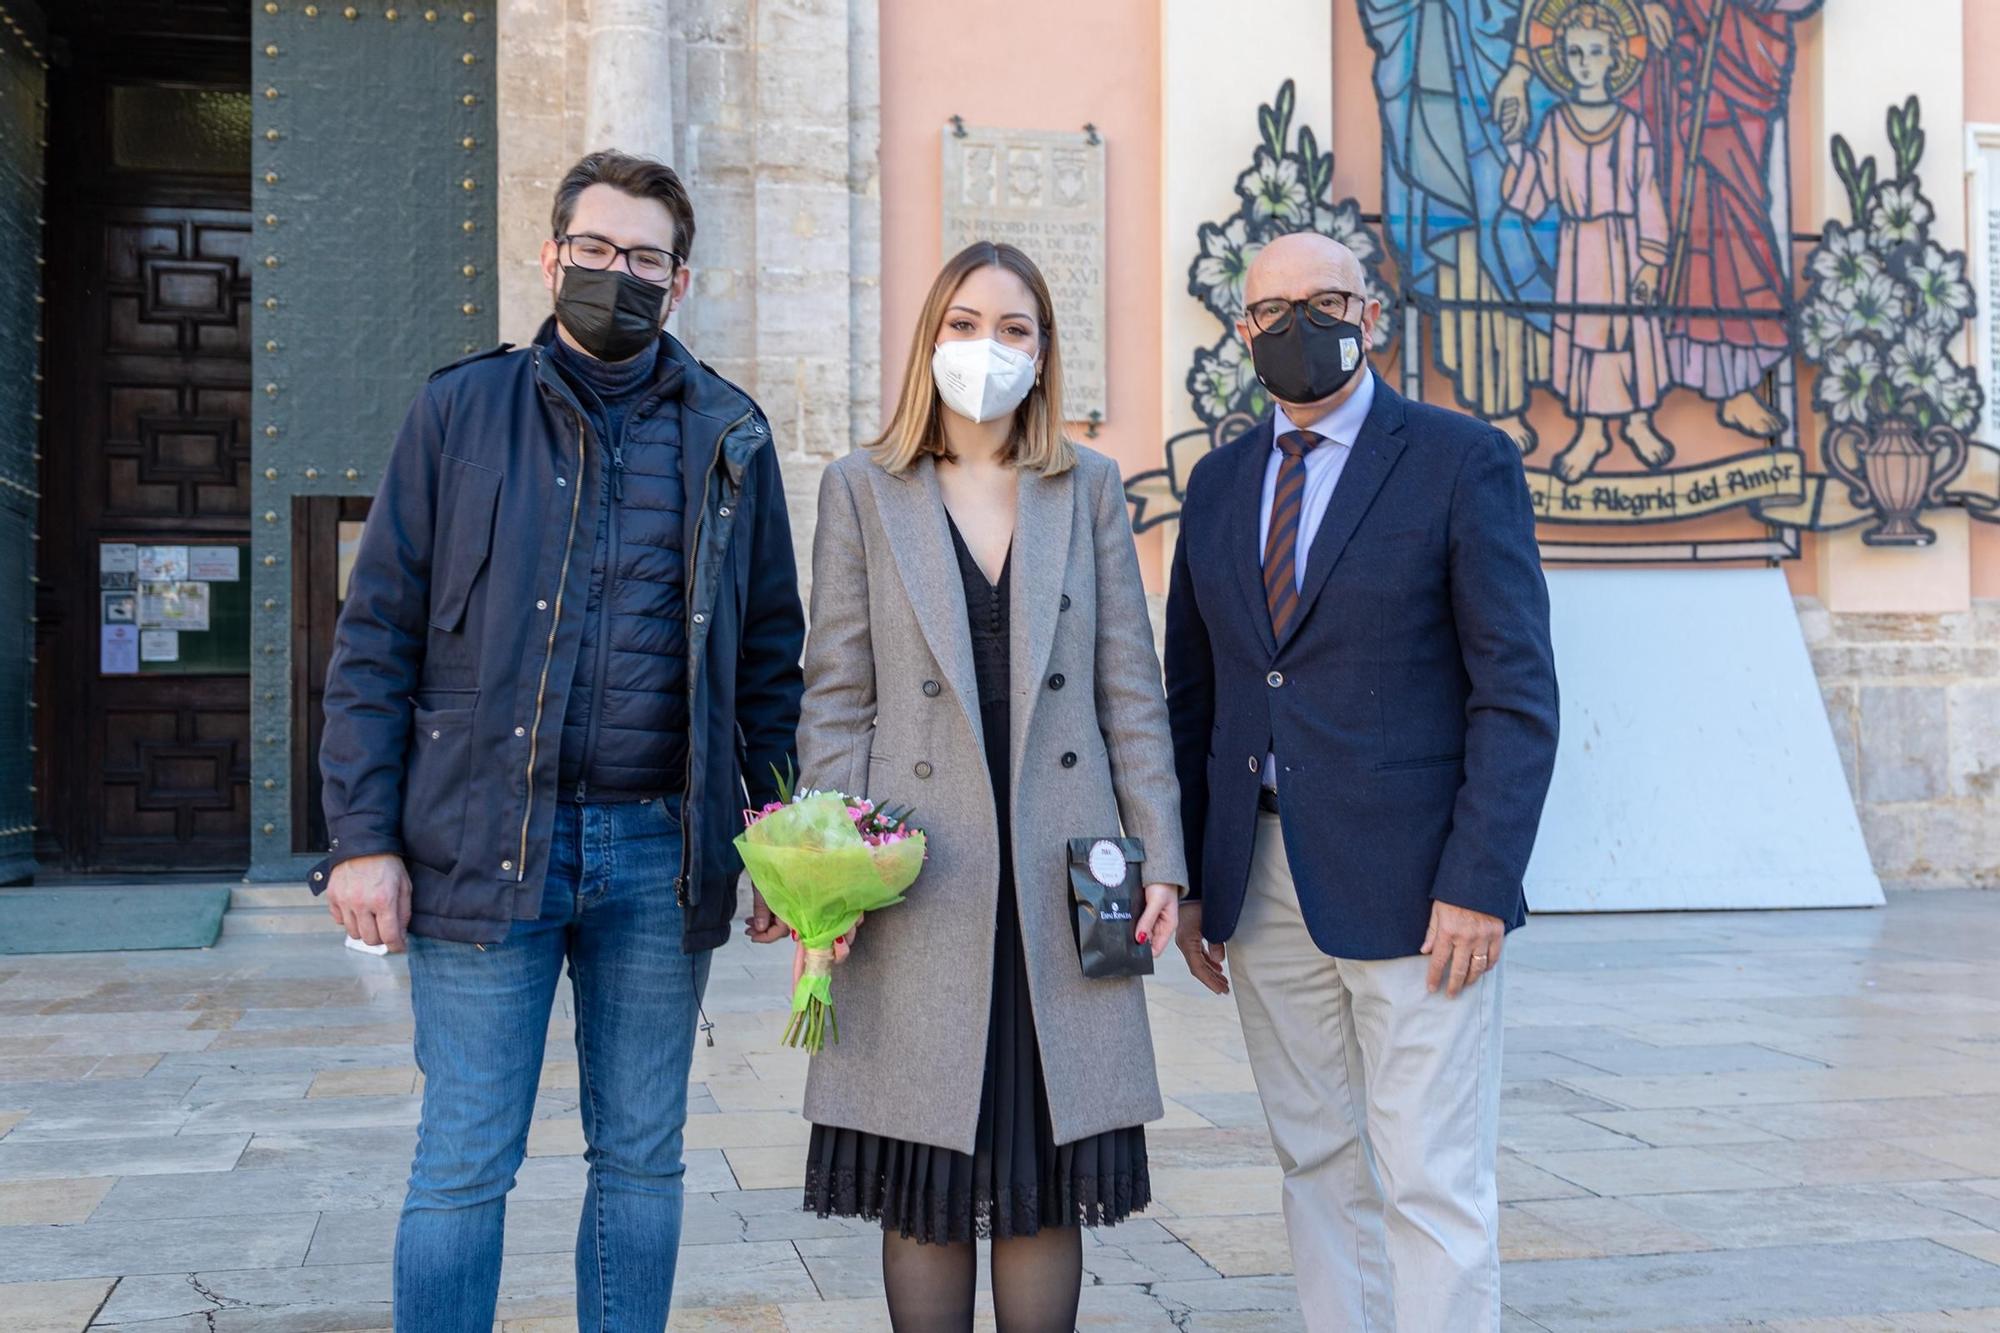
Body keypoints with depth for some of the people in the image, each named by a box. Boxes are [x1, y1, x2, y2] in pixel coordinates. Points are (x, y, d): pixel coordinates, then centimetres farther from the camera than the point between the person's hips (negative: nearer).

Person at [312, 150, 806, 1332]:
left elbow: (771, 657, 11)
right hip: (486, 844, -1)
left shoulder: (729, 436, 8)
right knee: (464, 1169, 4)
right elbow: (376, 637, 2)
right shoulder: (461, 413, 4)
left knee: (642, 1159, 11)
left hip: (661, 848, 2)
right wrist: (363, 834, -6)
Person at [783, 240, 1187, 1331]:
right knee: (925, 1192, 5)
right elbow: (835, 698, 2)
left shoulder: (1090, 489, 10)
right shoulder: (863, 490, 6)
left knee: (1050, 1178, 7)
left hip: (1061, 877, 1)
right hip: (921, 885, -1)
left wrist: (1158, 858, 1)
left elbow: (1131, 688, 8)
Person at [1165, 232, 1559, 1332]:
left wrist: (1477, 882, -15)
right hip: (1263, 886, 5)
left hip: (1409, 886, -5)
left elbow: (1517, 692, -8)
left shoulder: (1463, 462, -3)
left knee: (1433, 1185, -2)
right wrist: (1189, 879, 10)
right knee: (1318, 1168, 13)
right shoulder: (1220, 484, 13)